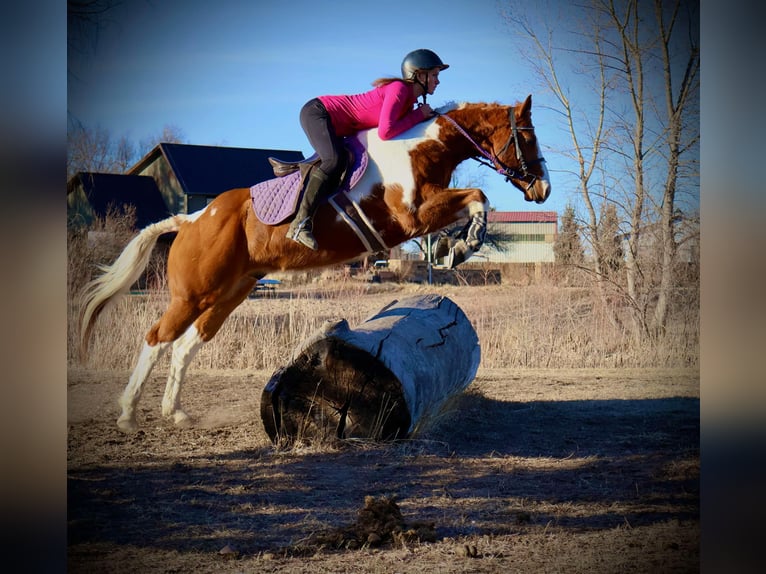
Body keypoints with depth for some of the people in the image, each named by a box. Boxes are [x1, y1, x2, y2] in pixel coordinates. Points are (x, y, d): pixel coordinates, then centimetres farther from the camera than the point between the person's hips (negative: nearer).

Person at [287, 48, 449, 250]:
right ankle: (300, 223, -32)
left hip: (336, 126, 10)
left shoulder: (410, 100, 9)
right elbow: (385, 131, -29)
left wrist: (426, 117, -1)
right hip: (317, 111, -10)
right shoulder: (399, 89, -20)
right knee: (334, 161, -28)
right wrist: (418, 115, -18)